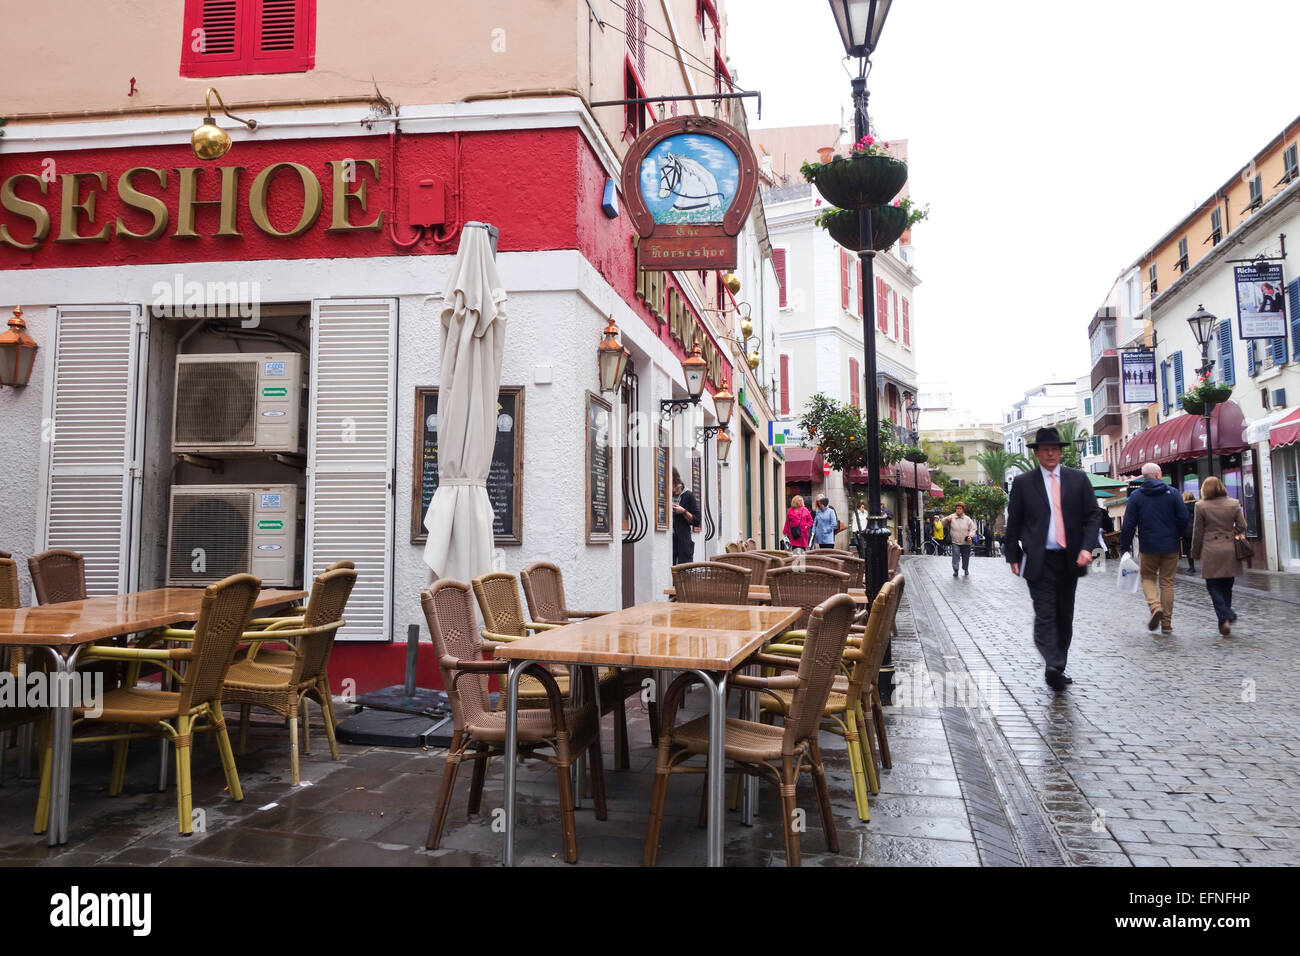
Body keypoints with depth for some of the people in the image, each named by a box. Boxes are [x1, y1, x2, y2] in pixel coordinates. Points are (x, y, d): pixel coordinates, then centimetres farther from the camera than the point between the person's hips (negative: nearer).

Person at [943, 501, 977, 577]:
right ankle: (955, 570, -5)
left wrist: (970, 535, -13)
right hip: (955, 542, -2)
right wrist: (946, 520, -22)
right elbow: (943, 523, 1)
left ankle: (966, 570, 33)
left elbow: (972, 528, 5)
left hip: (966, 542, 2)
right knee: (955, 556, -14)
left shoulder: (967, 519, 3)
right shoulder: (952, 517, -1)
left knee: (966, 557, 12)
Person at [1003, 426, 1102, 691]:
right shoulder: (1023, 483, 2)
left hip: (1070, 559, 3)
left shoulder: (1078, 479, 8)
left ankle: (1058, 667, 20)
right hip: (1039, 560, -3)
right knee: (1045, 614, -13)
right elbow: (1013, 522, 5)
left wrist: (1087, 547, -9)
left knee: (1064, 615, 10)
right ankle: (1053, 665, -22)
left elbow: (1093, 516, 5)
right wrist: (1013, 556, 2)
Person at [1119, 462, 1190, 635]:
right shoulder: (1172, 493, -1)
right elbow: (1183, 518, -4)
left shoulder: (1136, 497, -2)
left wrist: (1124, 548, 1)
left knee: (1148, 577, 16)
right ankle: (1166, 623, 9)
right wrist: (1178, 536, 13)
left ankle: (1155, 606, -12)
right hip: (1170, 546, 1)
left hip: (1149, 547, -1)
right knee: (1167, 582, 8)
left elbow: (1128, 525, -4)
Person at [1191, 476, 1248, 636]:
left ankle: (1225, 617, -14)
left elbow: (1198, 533, -2)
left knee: (1213, 586, 1)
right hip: (1230, 551, 4)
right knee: (1227, 587, 13)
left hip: (1211, 552, -3)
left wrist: (1195, 553, 8)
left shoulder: (1201, 506, -5)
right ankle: (1227, 616, 16)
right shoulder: (1233, 503, 3)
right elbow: (1242, 527, 4)